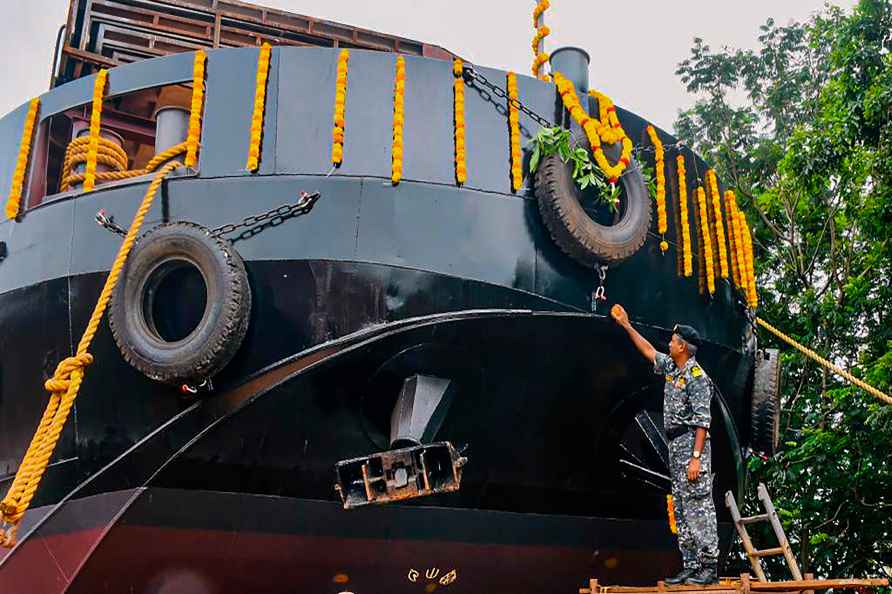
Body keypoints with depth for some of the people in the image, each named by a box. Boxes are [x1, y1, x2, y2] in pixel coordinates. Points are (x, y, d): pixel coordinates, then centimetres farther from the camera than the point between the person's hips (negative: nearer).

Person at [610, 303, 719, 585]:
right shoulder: (672, 368, 14)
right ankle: (691, 566, 11)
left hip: (691, 444, -10)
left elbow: (702, 421, -18)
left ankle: (709, 567, -9)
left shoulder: (697, 377, -12)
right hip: (675, 445, 10)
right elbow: (648, 350, 30)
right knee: (682, 509, 8)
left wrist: (696, 458, -23)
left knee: (698, 506, -10)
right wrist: (626, 325, 32)